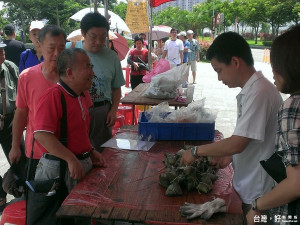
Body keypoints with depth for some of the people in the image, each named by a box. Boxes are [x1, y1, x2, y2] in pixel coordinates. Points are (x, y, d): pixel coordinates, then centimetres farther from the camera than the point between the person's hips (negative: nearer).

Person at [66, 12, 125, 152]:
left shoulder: (112, 57, 3)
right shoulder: (68, 50, -3)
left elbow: (116, 88, 10)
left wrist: (114, 110, -1)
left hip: (102, 112, 2)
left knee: (101, 153, 12)